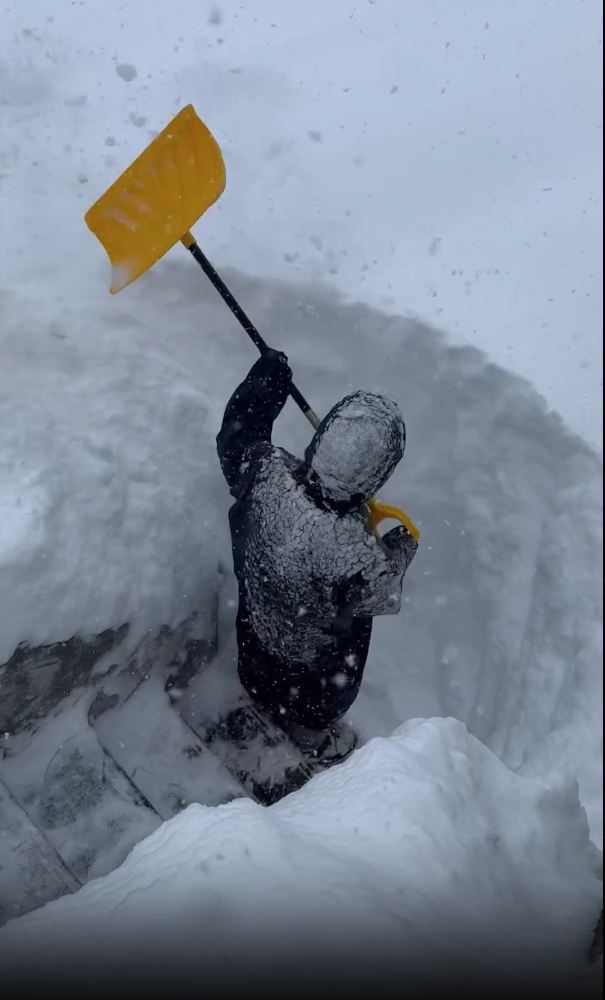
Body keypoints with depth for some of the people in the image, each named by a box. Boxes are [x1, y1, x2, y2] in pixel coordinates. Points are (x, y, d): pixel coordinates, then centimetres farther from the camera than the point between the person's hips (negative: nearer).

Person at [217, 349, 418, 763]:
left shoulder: (267, 470, -39)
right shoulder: (360, 559, -48)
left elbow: (237, 438, -14)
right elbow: (383, 594, -23)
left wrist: (266, 381, -2)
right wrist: (402, 548, -4)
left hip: (255, 617, 5)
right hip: (315, 655, -4)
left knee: (260, 675, 41)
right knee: (319, 702, 35)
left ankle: (264, 704, 74)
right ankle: (313, 733, 68)